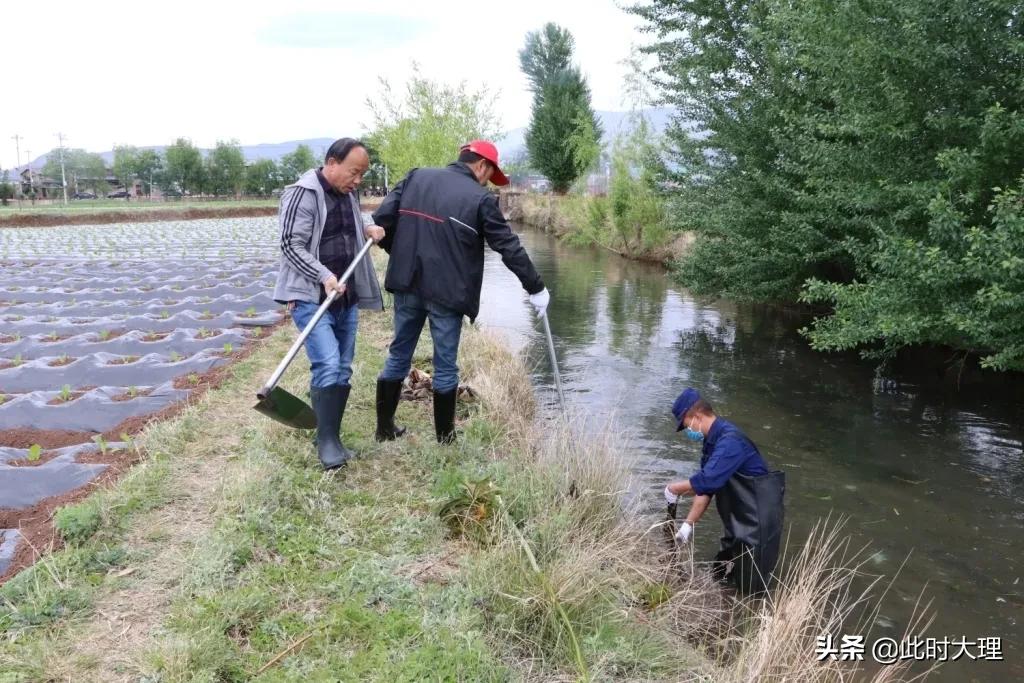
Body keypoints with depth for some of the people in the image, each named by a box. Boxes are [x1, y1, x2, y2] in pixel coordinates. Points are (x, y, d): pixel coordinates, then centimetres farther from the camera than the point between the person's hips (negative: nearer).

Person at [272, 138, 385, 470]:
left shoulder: (349, 194, 11)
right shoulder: (302, 194, -12)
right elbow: (291, 245, -16)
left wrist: (368, 230, 6)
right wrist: (324, 276, -26)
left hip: (346, 297, 8)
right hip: (312, 297, -8)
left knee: (343, 370, 9)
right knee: (328, 365, -16)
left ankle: (331, 436, 19)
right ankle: (326, 441, -5)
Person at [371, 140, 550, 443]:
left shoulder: (416, 176, 8)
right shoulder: (480, 198, -6)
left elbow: (382, 218, 2)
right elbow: (510, 248, -5)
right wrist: (536, 288, 4)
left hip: (407, 285, 5)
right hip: (447, 291, -4)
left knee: (398, 355, 17)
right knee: (445, 366, 7)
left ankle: (384, 427, 25)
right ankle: (445, 437, 18)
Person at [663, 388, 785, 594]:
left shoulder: (729, 440, -27)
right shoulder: (711, 441, 4)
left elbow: (708, 480, -35)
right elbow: (704, 488, 4)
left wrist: (675, 488, -20)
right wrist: (688, 524, -3)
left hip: (758, 518, -9)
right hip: (737, 518, 9)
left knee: (752, 585, 1)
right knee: (721, 573, 19)